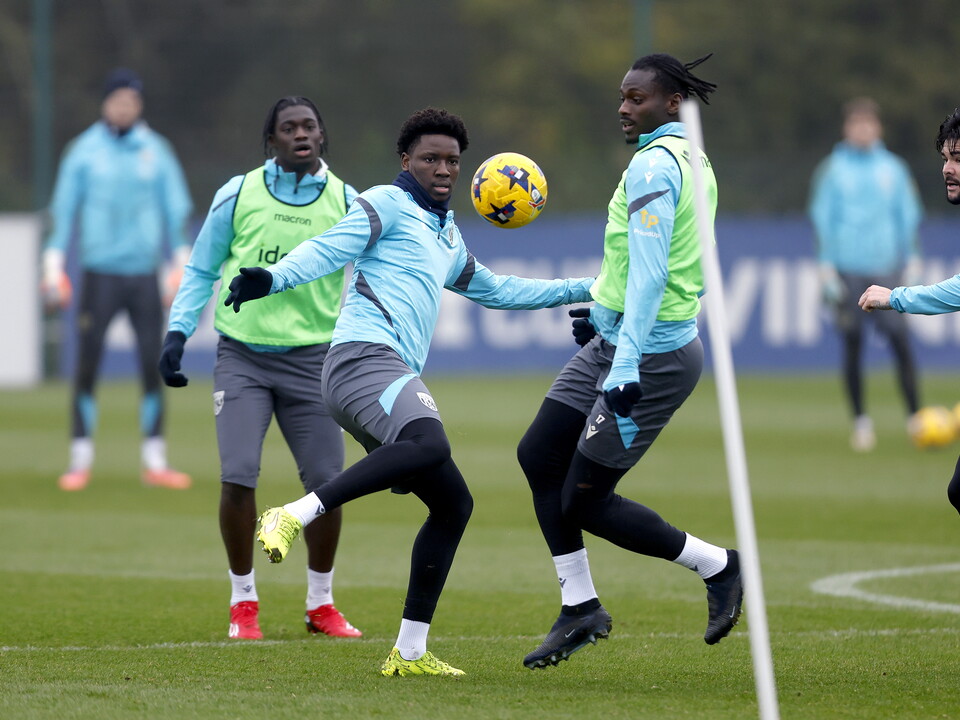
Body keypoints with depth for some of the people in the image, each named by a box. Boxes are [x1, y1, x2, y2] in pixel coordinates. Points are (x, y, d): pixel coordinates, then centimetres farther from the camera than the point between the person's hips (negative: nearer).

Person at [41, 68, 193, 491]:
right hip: (99, 273, -2)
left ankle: (154, 461, 6)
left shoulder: (155, 151, 7)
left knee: (153, 367, 0)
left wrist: (182, 263, 0)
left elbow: (176, 209, 8)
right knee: (87, 367, -3)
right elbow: (63, 208, 3)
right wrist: (54, 266, -3)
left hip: (145, 275, 2)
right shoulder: (83, 151, 3)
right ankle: (80, 461, 2)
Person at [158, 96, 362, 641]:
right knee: (238, 476, -13)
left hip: (311, 357, 1)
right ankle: (244, 603, 5)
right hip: (243, 355, -1)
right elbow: (201, 270, 10)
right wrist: (178, 331, -1)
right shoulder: (238, 195, 0)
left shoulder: (345, 202, 2)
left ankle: (321, 604, 19)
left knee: (327, 481, -1)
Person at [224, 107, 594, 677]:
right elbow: (329, 250, -9)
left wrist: (584, 289, 47)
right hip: (365, 357, -9)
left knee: (453, 503, 9)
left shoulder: (448, 236, 31)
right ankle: (295, 515, -41)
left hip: (397, 375, 9)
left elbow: (495, 290, 46)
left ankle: (410, 652, 11)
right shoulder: (388, 205, 5)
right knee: (431, 444, -37)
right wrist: (273, 280, -29)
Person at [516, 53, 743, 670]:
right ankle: (581, 608, 16)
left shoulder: (653, 164, -19)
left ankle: (718, 566, 10)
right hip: (613, 344, 10)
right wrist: (606, 312, 28)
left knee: (586, 501, -4)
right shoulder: (692, 160, 11)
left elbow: (649, 272, -25)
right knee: (538, 455, 10)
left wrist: (626, 366, -28)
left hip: (649, 357, -10)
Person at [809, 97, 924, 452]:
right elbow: (822, 217, 6)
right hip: (849, 270, -1)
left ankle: (915, 416, -6)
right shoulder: (832, 170, 5)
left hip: (886, 267, 1)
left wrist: (911, 260, 7)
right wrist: (827, 266, 0)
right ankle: (860, 420, 10)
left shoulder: (893, 169, 9)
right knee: (852, 344, -1)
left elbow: (908, 216, 14)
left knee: (899, 337, -10)